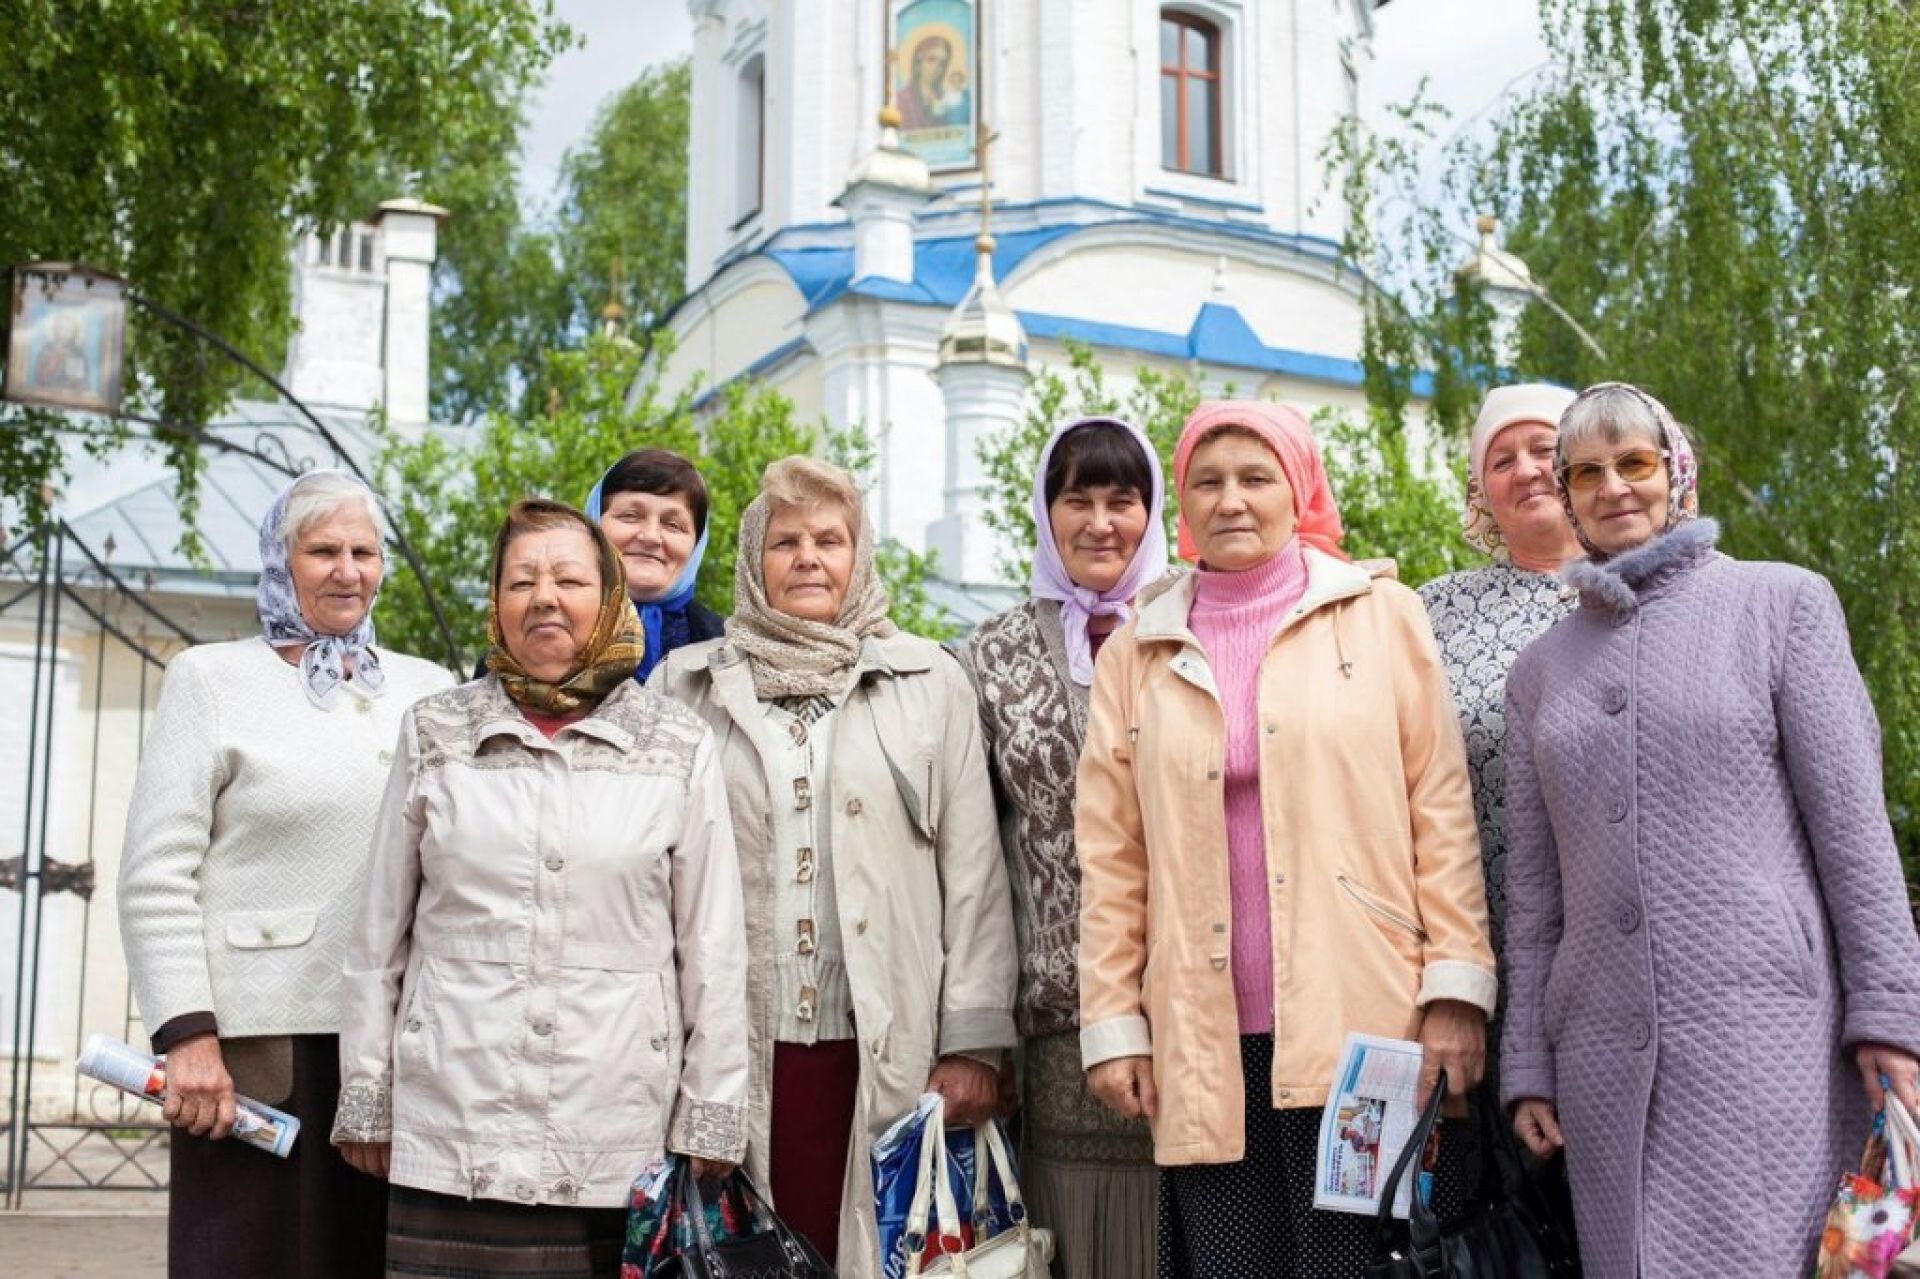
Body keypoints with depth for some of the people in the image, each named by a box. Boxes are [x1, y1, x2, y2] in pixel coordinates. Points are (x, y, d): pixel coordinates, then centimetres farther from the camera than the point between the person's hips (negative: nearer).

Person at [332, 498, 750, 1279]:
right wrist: (365, 1099, 8)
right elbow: (379, 935, 9)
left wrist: (710, 1118, 2)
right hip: (450, 1133, 1)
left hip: (619, 1137, 0)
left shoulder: (679, 751, 4)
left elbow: (712, 949, 5)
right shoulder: (434, 736, 7)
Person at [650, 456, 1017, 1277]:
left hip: (886, 1053, 0)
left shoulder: (930, 682, 7)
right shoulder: (687, 686, 10)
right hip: (733, 1052, 1)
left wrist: (973, 1042, -1)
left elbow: (973, 874, 4)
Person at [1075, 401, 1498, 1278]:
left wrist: (1457, 983, -5)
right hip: (1208, 1044, 2)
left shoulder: (1381, 618, 6)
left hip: (1363, 1026, -2)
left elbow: (1441, 810, 2)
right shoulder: (1136, 653, 11)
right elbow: (1110, 858, 9)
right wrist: (1112, 1022, 3)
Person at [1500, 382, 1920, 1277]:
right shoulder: (1540, 668, 15)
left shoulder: (1782, 603, 5)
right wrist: (1527, 1063, 9)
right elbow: (1533, 885, 14)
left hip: (1764, 1025, -4)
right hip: (1604, 1047, 4)